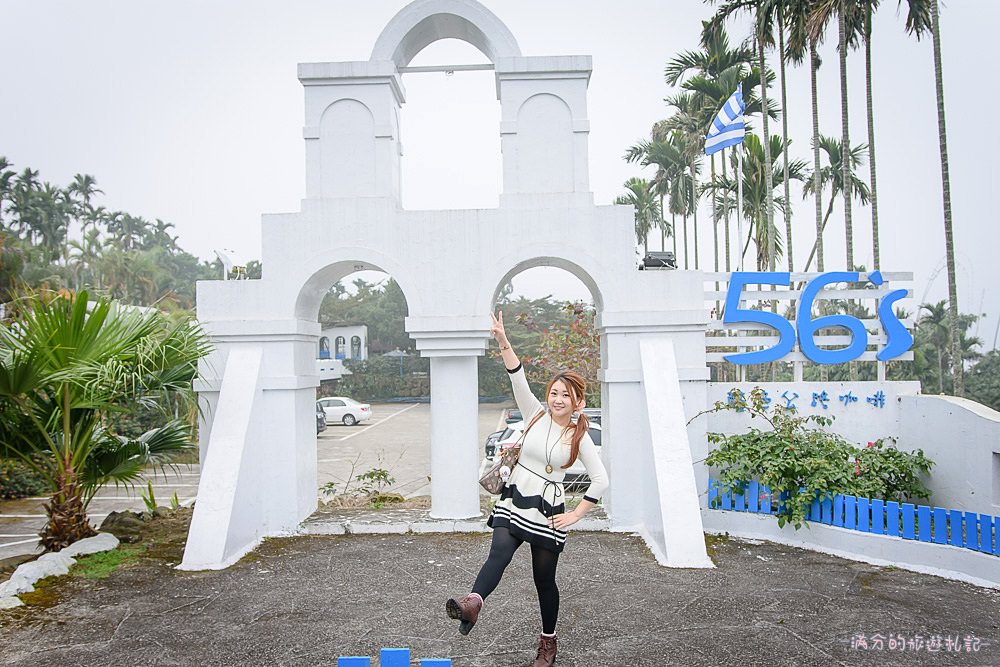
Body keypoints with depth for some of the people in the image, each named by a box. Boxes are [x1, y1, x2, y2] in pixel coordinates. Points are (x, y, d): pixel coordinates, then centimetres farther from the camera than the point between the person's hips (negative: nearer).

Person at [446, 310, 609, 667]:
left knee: (544, 580, 11)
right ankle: (473, 603, -50)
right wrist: (503, 340, -23)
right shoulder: (536, 415, 2)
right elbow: (518, 378, -11)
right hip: (512, 503, 1)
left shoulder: (579, 437, -1)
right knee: (498, 555, -26)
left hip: (546, 512, -1)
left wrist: (575, 515, -3)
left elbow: (600, 480, 0)